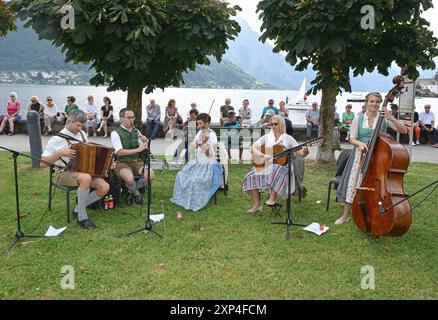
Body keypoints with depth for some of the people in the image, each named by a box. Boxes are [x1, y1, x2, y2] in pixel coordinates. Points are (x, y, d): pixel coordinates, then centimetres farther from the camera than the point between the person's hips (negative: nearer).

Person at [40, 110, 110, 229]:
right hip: (63, 173, -6)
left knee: (104, 187, -19)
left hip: (82, 170, 6)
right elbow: (43, 163, -13)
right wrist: (60, 153, -26)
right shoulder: (57, 139, -11)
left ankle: (78, 209, 3)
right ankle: (82, 217, -22)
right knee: (86, 178, -39)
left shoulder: (82, 134, 7)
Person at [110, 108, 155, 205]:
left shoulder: (136, 131, 12)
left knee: (151, 175, -23)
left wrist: (145, 142, -11)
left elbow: (144, 150, 11)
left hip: (136, 161, 5)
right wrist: (137, 149, -25)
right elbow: (119, 152, -18)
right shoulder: (115, 133, -5)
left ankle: (131, 191, 2)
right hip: (122, 162, -5)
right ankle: (136, 194, -1)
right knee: (129, 178, -36)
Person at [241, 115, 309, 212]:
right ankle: (257, 204, -11)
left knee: (277, 172, -39)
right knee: (251, 177, -21)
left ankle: (273, 197, -26)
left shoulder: (288, 138, 6)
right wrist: (258, 153, -17)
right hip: (266, 166, 3)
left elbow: (300, 152, 0)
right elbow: (253, 147, 4)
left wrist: (304, 152, -24)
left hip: (281, 167, -3)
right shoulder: (267, 137, 12)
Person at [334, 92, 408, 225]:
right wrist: (360, 143, -20)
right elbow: (352, 139, 2)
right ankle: (345, 215, 12)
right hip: (360, 155, 1)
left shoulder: (384, 118, 0)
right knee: (352, 183, -1)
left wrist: (391, 118, -19)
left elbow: (403, 131, -6)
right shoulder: (358, 119, 3)